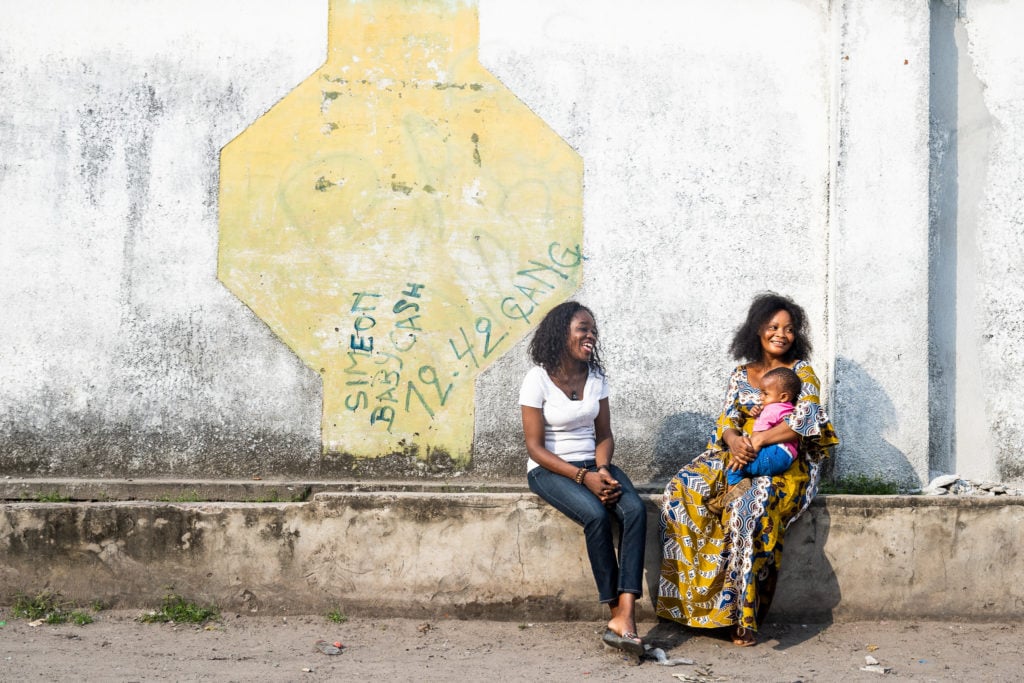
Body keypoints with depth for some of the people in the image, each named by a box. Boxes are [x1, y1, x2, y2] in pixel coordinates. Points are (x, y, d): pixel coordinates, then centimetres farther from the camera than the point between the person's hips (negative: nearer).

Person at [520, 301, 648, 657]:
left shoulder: (596, 376, 8)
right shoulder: (538, 379, -9)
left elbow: (604, 435, 9)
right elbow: (535, 447, -11)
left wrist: (602, 469, -13)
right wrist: (582, 477, -20)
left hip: (592, 465, 5)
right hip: (549, 469, -5)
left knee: (635, 509, -26)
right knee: (596, 515, -34)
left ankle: (625, 614, -35)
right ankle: (617, 611, -21)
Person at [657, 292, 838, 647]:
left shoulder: (802, 372, 4)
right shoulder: (741, 375, 17)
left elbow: (802, 423, -10)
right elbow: (727, 420, 9)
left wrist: (756, 442, -19)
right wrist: (734, 441, -15)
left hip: (784, 465, -5)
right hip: (738, 457, 5)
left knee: (747, 507, -37)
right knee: (681, 490, -22)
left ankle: (742, 613, -33)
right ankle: (690, 593, -20)